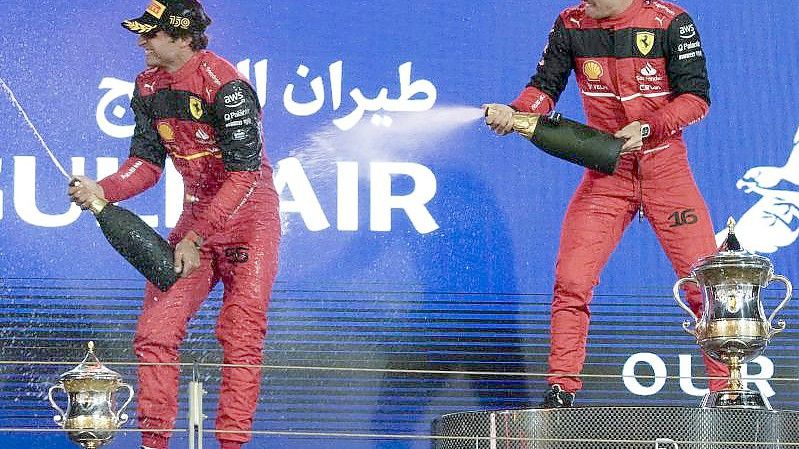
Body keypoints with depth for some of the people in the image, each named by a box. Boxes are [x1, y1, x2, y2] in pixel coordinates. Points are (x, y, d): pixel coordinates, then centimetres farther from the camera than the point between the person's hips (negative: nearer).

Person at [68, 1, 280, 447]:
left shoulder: (226, 86, -21)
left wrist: (196, 238, -25)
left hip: (248, 217, -7)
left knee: (241, 338, -7)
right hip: (197, 215, 7)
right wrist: (103, 190, -13)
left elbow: (244, 174, -23)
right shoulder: (149, 86, 3)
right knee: (156, 330, -2)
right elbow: (148, 162, 7)